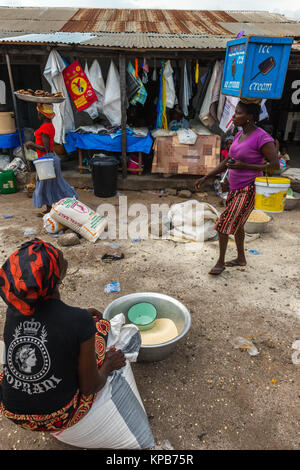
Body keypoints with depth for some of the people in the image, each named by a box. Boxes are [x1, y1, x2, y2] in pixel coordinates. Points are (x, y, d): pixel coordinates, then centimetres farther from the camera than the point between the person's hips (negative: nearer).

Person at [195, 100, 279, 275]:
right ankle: (241, 259, 38)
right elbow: (227, 162, 14)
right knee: (236, 224, 19)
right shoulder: (240, 135, 7)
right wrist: (206, 177, 10)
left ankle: (220, 262, 8)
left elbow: (275, 165, -20)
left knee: (224, 224, -12)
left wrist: (244, 166, -25)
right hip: (235, 188, 9)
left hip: (249, 191, -9)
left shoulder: (262, 138, -19)